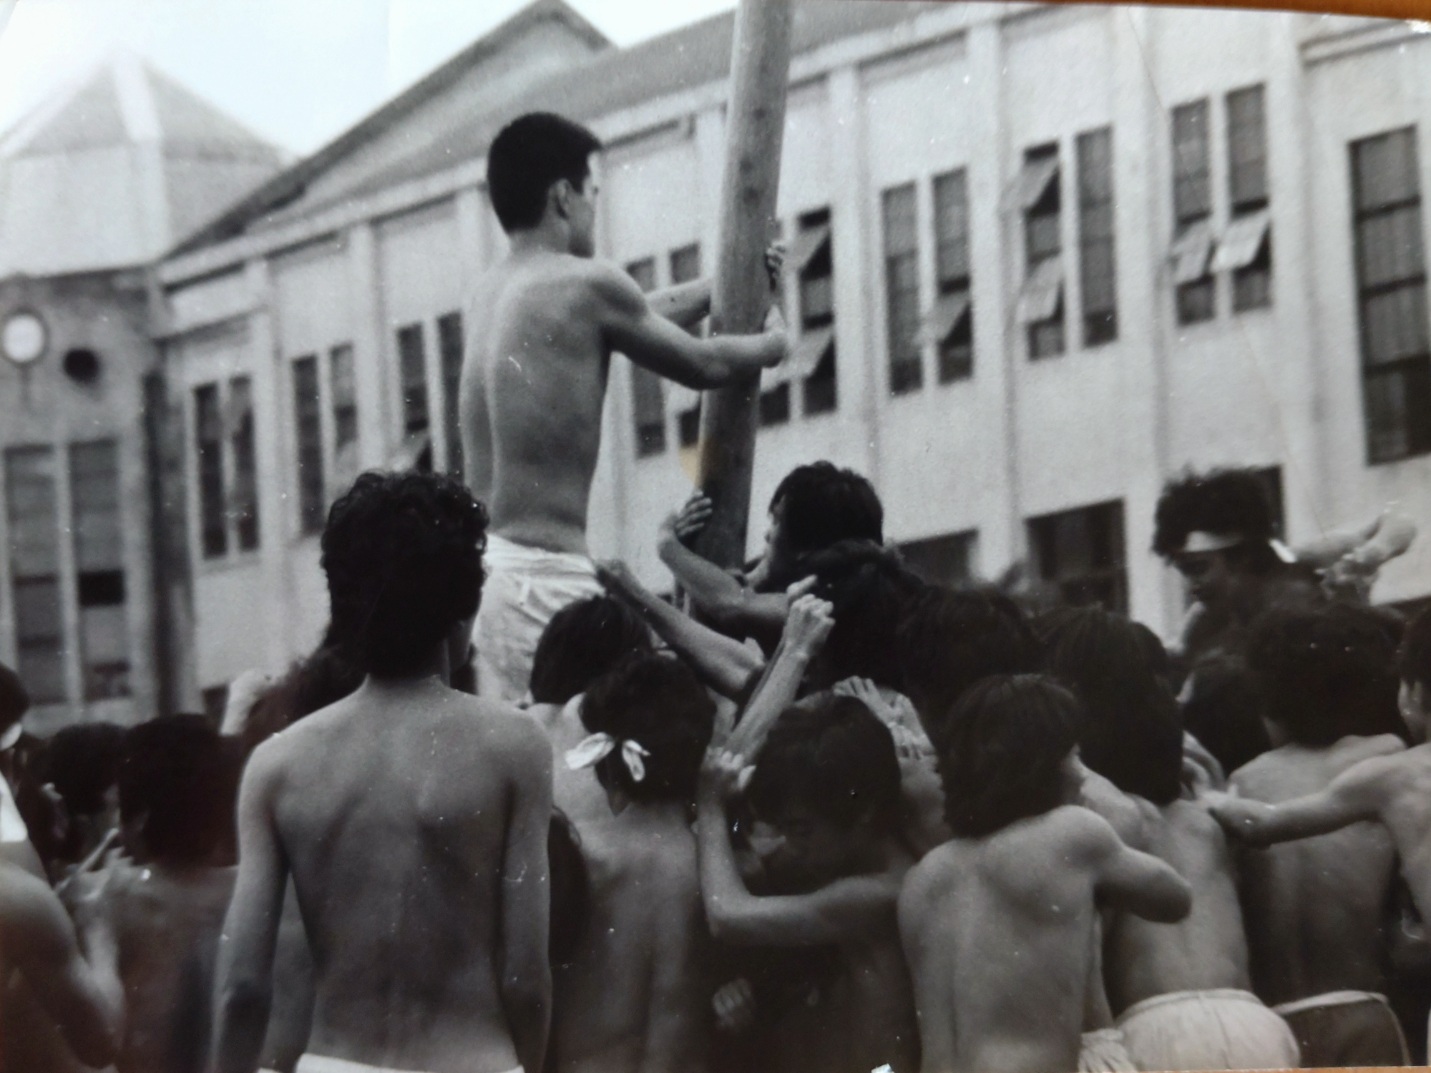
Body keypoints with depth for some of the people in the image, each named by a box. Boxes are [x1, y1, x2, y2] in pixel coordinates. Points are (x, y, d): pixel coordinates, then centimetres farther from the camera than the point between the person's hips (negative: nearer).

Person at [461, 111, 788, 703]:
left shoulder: (489, 293, 17)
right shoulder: (584, 283, -7)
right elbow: (702, 364, 7)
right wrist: (772, 344, 28)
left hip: (477, 561, 9)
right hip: (542, 573, -9)